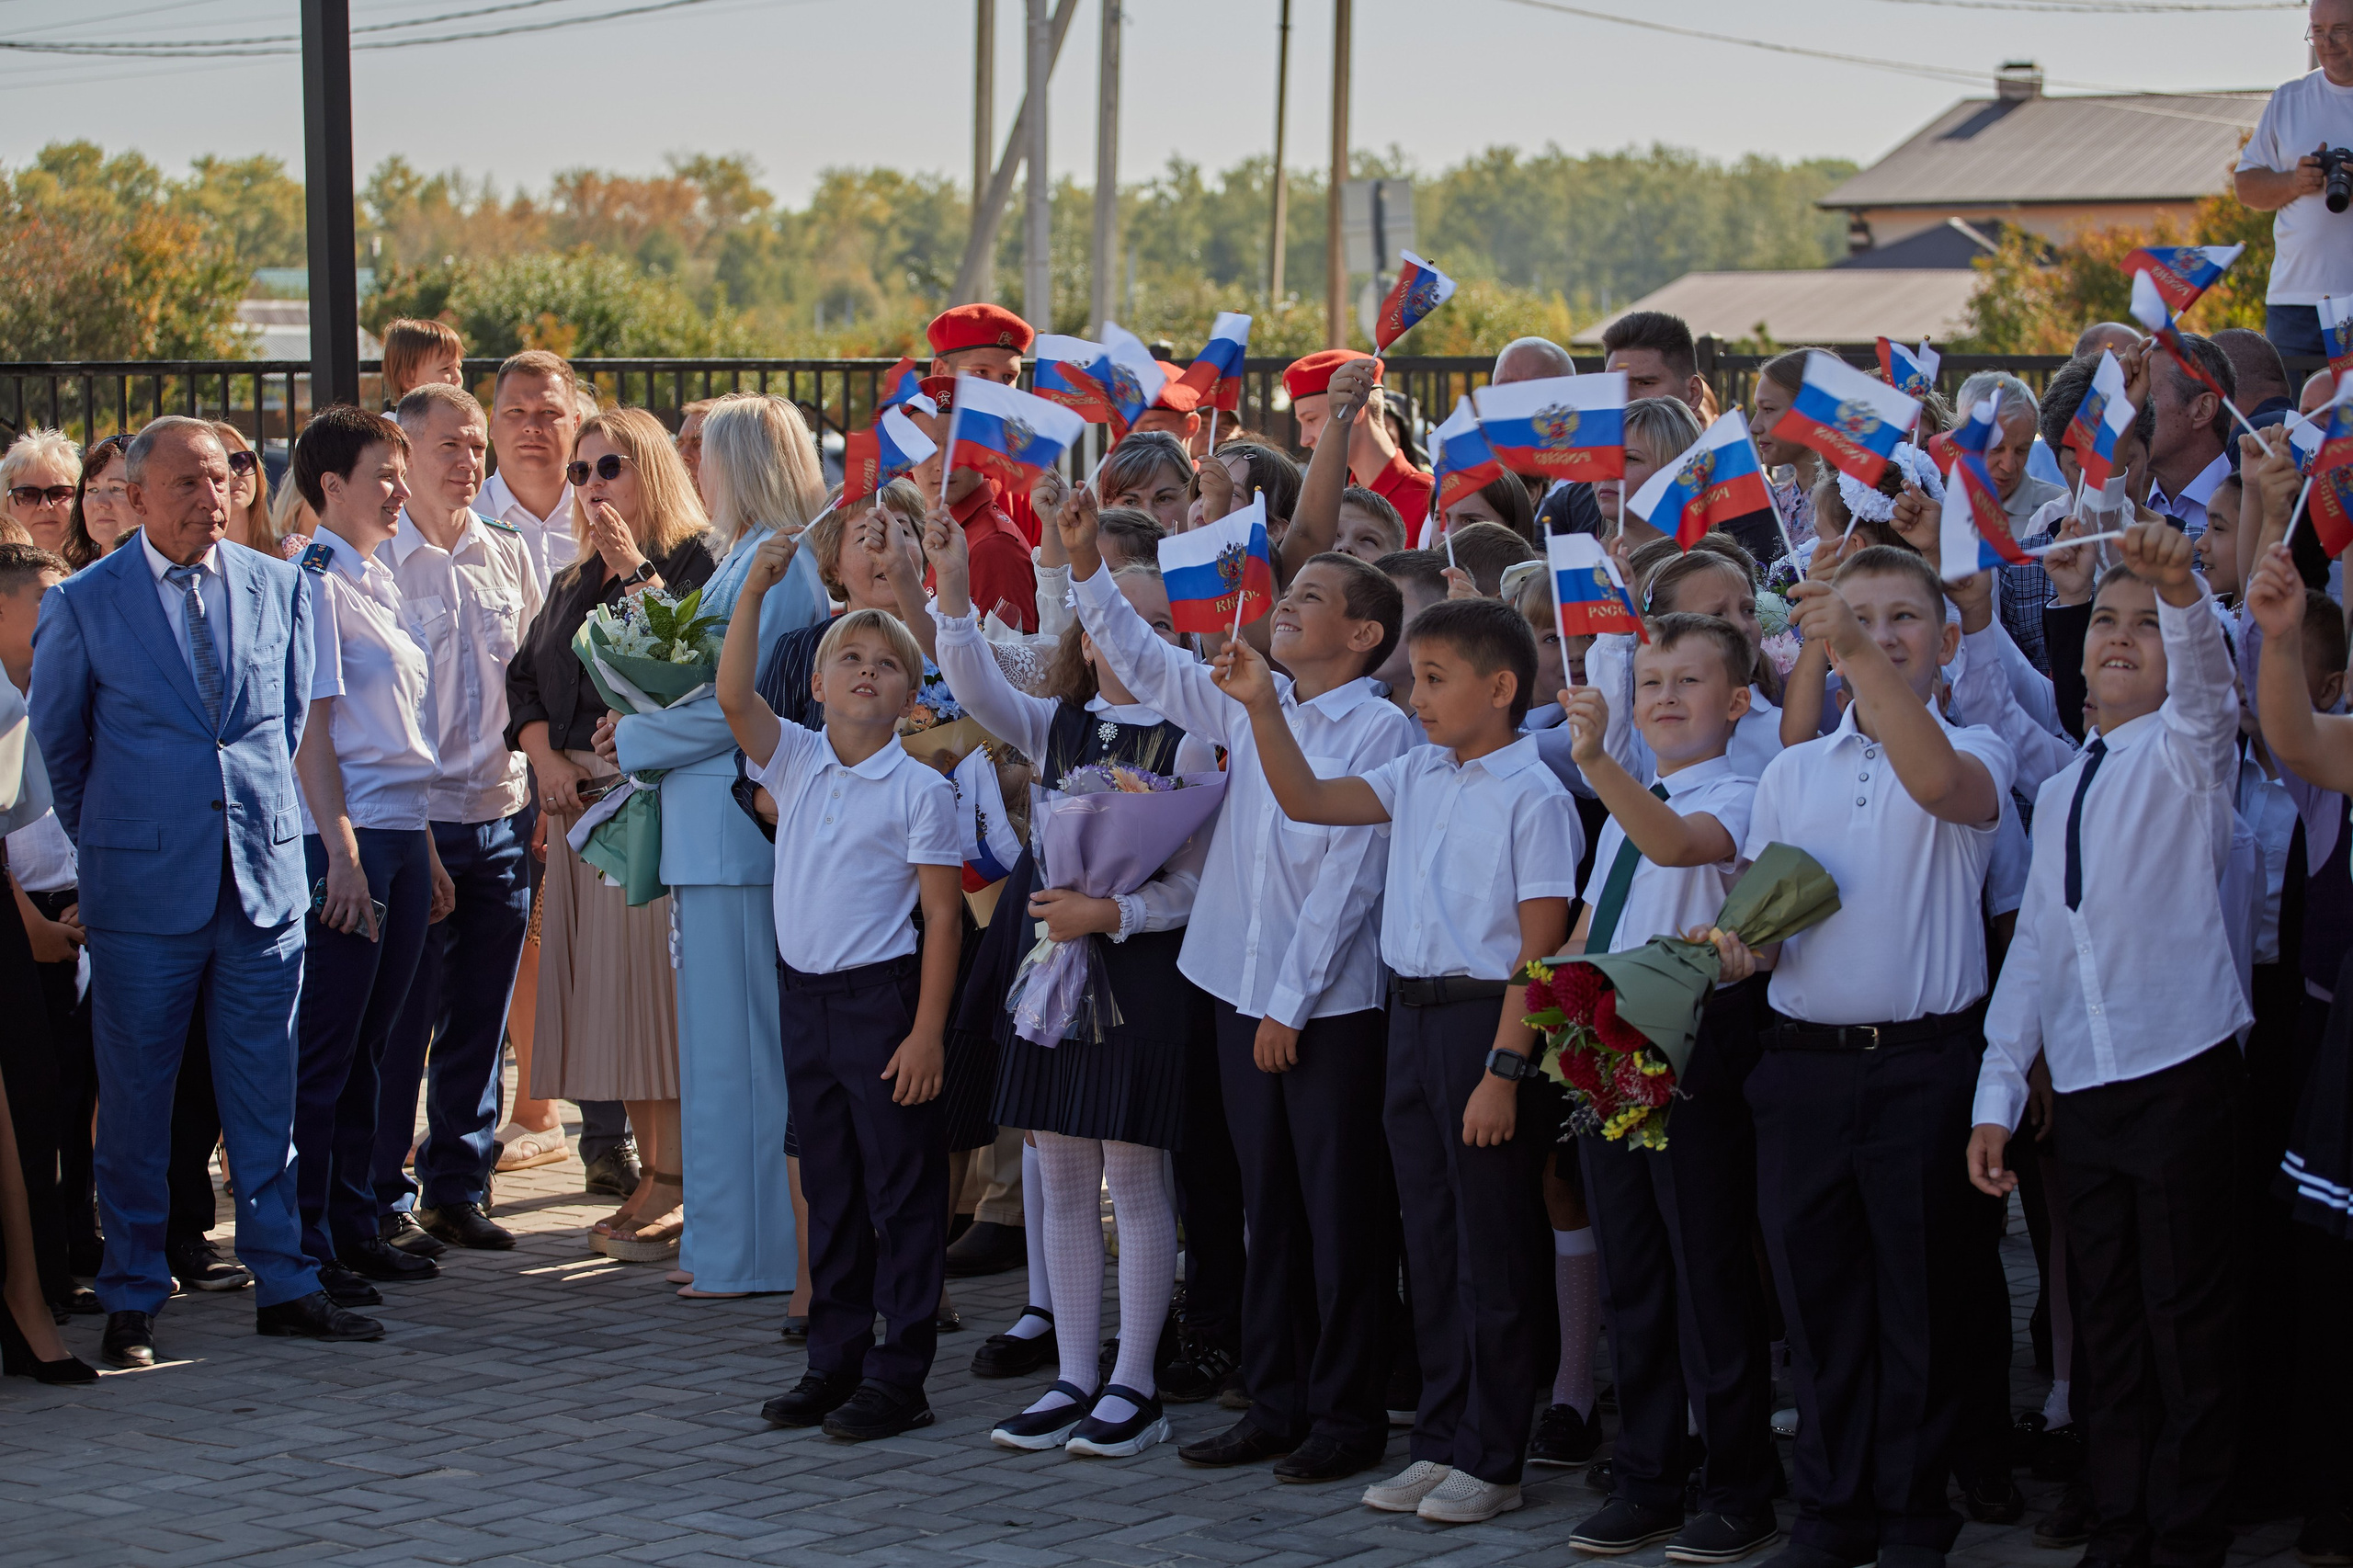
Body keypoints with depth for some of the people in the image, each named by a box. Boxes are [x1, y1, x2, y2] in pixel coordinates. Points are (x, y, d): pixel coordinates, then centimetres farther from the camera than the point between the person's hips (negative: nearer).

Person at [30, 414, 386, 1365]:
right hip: (143, 887, -2)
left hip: (266, 874, 3)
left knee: (266, 1093, 7)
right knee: (134, 1103, 4)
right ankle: (132, 1302, 13)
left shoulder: (280, 587, 6)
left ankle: (283, 1284, 15)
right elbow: (56, 741, 8)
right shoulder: (82, 604, -2)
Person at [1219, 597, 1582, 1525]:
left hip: (1488, 1016, -8)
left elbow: (1538, 947, -16)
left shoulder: (1532, 797, -13)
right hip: (1411, 1012, 8)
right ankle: (1441, 1441, 22)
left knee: (1493, 1246, 0)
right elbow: (1305, 801, 13)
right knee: (1431, 1238, 13)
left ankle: (1492, 1461, 9)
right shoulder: (1418, 778, 10)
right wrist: (1263, 707, 1)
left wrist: (1503, 1072, -19)